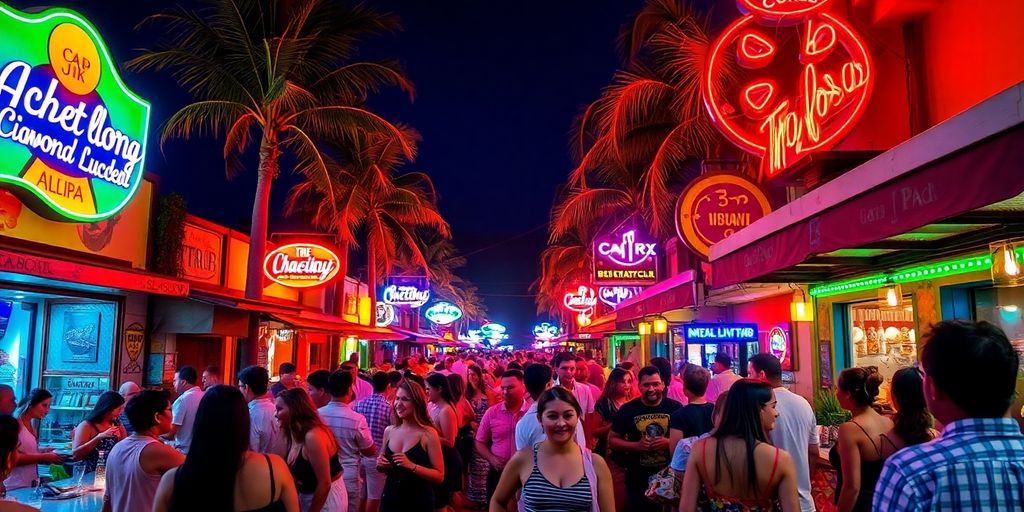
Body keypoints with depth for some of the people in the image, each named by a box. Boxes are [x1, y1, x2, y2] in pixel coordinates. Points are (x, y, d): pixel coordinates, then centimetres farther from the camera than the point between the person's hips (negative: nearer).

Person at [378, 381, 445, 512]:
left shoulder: (428, 434, -14)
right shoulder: (389, 431, 0)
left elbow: (439, 476, -15)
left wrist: (411, 466, -26)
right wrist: (381, 465, -6)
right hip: (390, 500, 4)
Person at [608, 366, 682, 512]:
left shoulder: (675, 407, -4)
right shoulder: (627, 409, -3)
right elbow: (612, 440, 1)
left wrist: (670, 443, -18)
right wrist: (636, 445, -14)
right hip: (638, 479, 0)